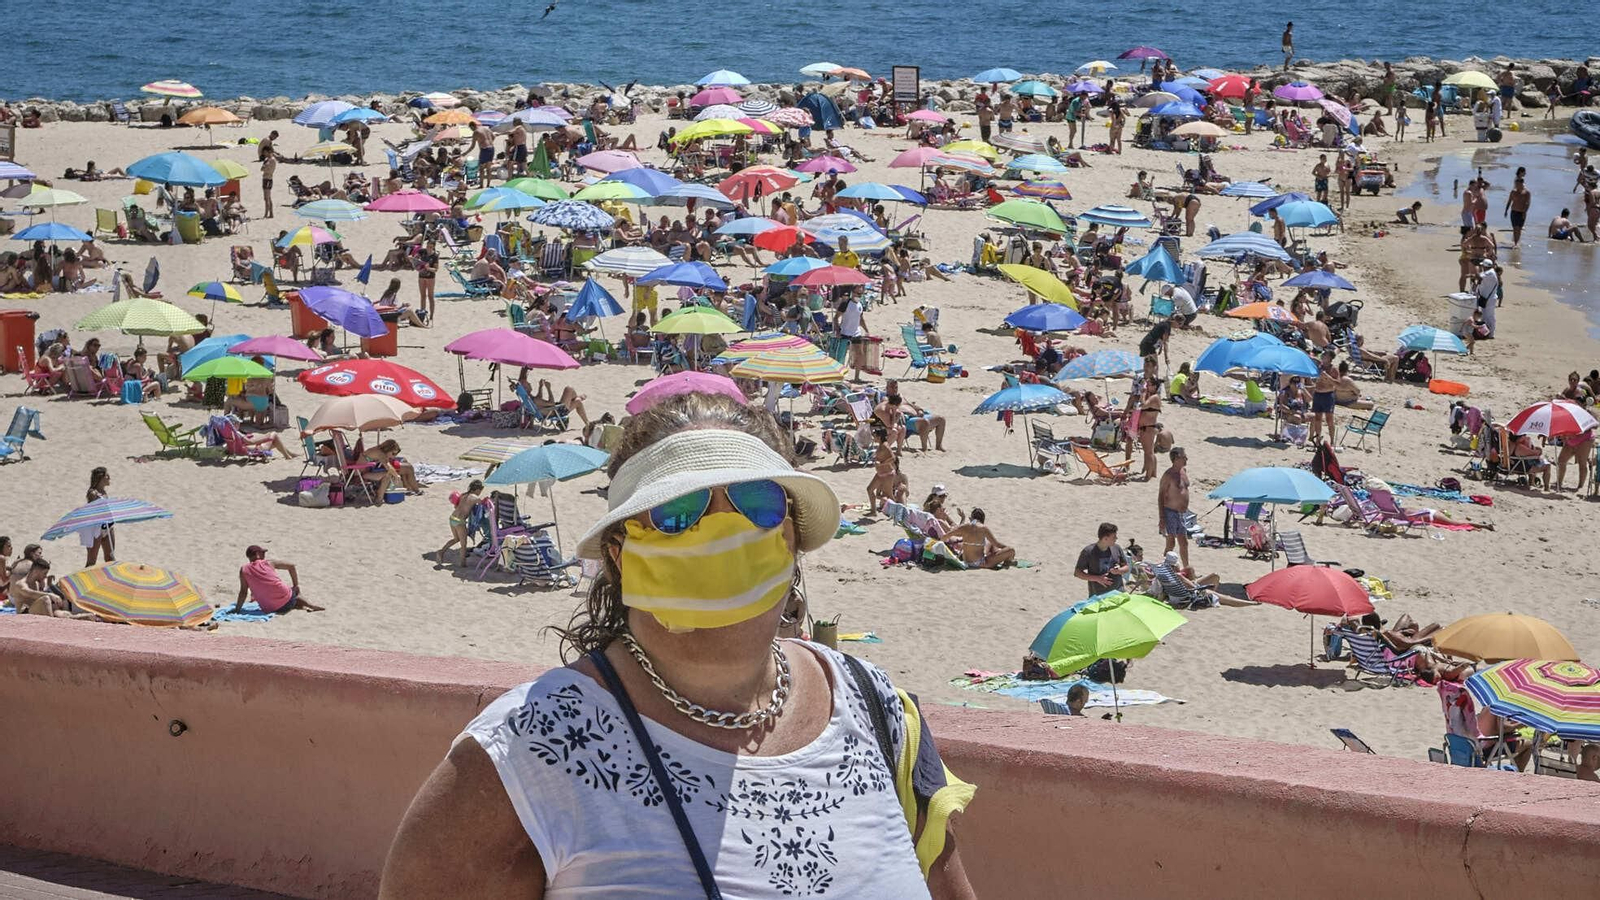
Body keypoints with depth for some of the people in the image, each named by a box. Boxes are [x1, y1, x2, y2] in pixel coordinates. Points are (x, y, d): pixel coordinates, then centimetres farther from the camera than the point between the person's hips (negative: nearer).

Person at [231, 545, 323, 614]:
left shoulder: (244, 570, 4)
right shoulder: (269, 563, 5)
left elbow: (243, 592, 0)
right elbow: (291, 566, 11)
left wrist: (237, 609, 7)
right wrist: (296, 586, 20)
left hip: (268, 609, 1)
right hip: (287, 602, -1)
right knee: (296, 591, 33)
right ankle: (311, 606, 17)